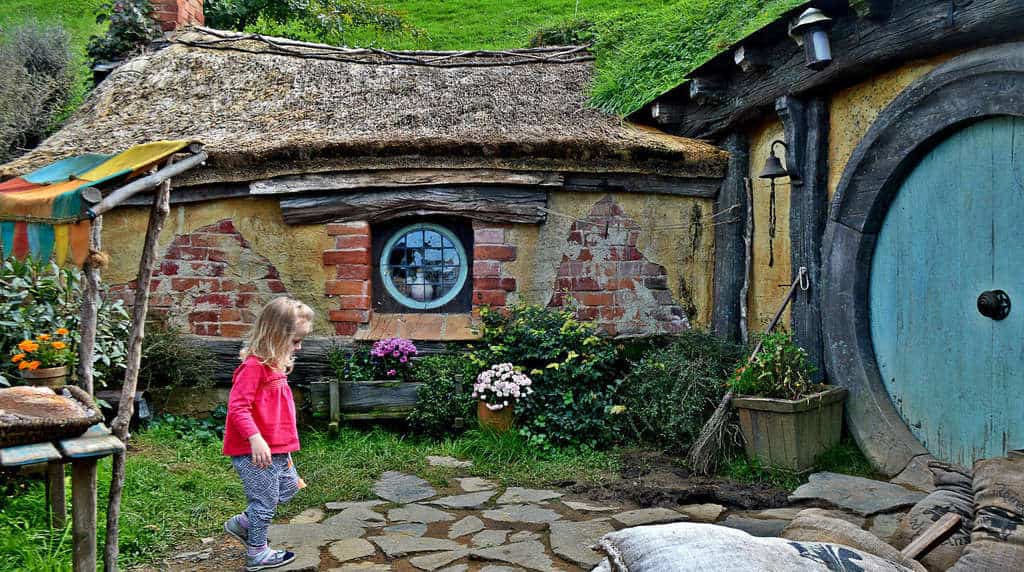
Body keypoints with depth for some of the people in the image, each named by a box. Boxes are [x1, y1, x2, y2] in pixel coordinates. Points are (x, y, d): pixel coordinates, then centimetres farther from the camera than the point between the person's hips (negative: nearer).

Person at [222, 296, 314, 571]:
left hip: (276, 450, 10)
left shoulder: (274, 366, 12)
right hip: (255, 453, -10)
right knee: (265, 500, 4)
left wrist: (284, 445, 24)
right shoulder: (253, 366, -19)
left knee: (289, 487, 21)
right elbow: (238, 408, -26)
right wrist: (255, 439, -33)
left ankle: (242, 524, 33)